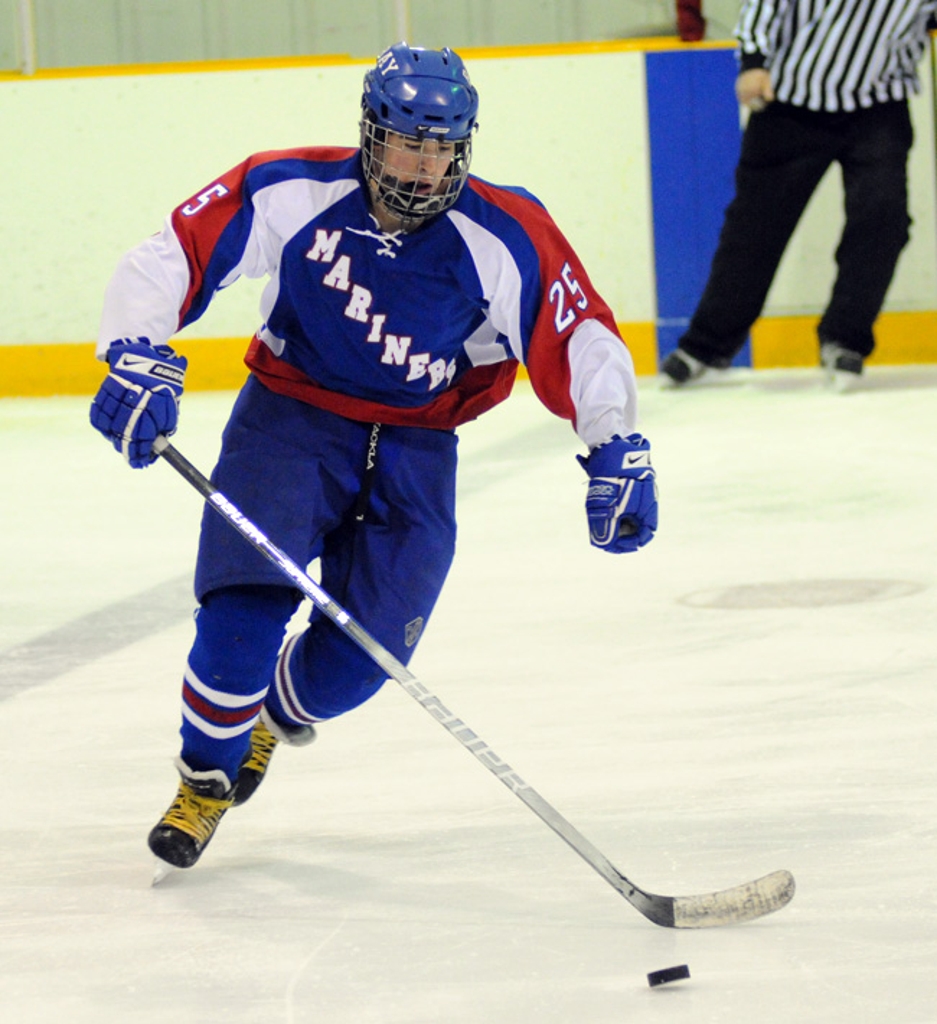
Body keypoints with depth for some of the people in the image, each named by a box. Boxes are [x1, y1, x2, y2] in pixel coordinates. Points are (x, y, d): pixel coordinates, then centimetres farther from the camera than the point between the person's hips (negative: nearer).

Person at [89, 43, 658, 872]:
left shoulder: (502, 238, -16)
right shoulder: (290, 195, -17)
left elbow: (580, 339, -11)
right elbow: (168, 259, -13)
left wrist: (618, 454, -18)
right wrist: (138, 359, -26)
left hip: (415, 448, 1)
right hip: (289, 420, -1)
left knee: (362, 654, -6)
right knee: (247, 602, -21)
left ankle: (275, 713, 30)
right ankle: (205, 782, 1)